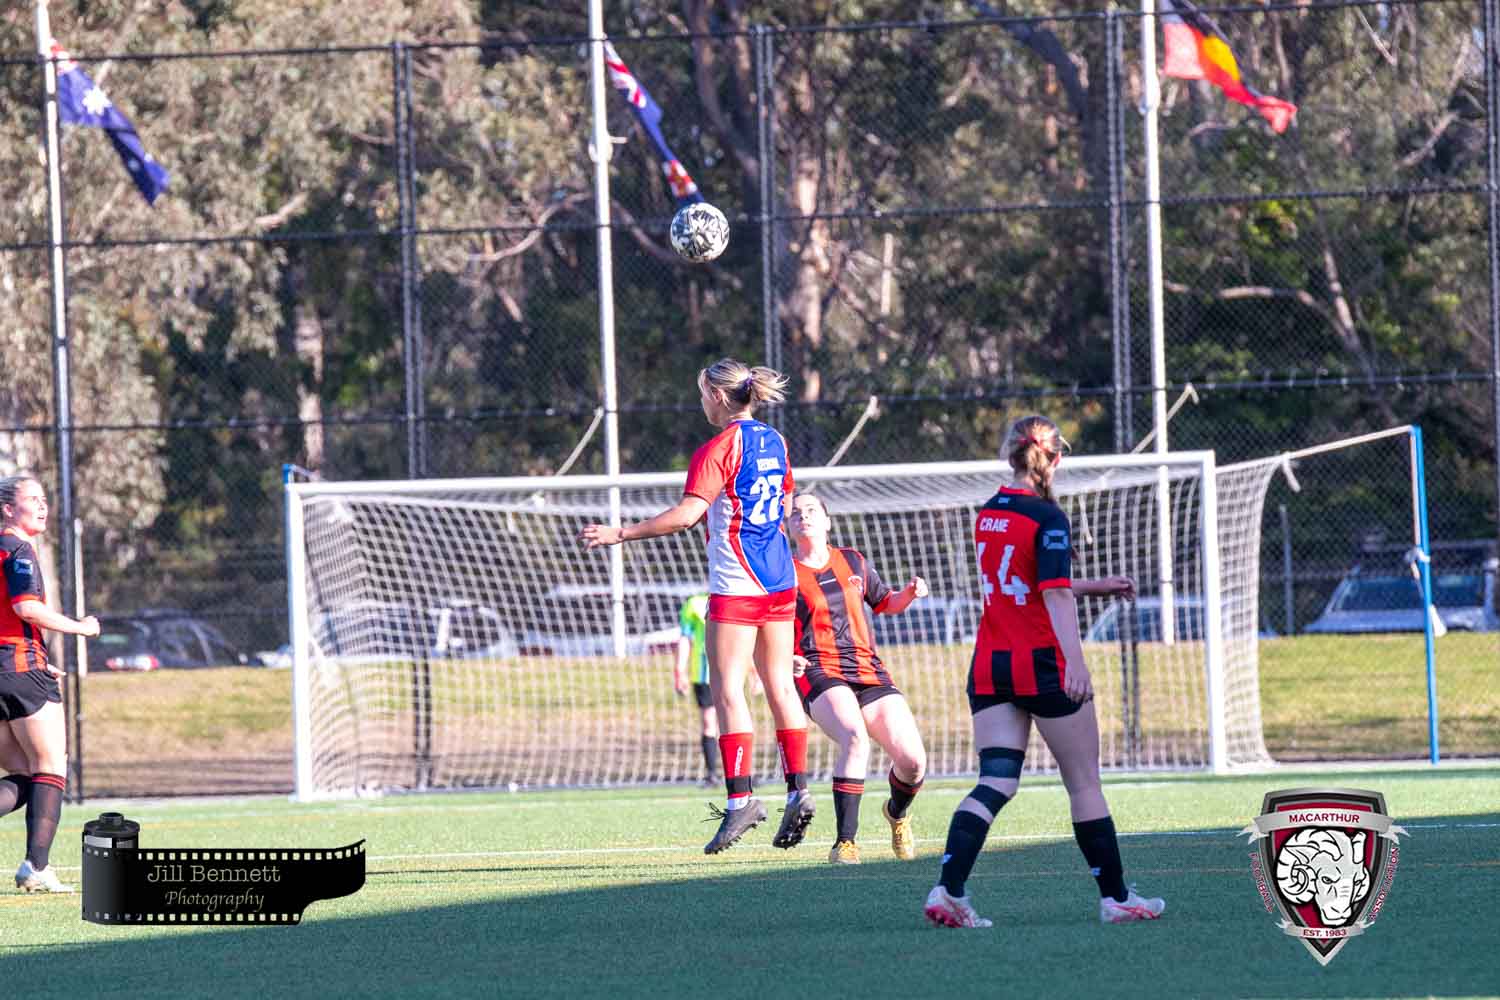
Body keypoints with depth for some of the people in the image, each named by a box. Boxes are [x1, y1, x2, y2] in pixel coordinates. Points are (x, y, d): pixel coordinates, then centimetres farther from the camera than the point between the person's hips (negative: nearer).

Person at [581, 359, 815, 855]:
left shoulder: (719, 448, -13)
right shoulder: (774, 442, 11)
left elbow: (688, 513, -21)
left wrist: (621, 533, -18)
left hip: (737, 585, -8)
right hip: (780, 580, 8)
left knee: (728, 689, -5)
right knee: (780, 684, 10)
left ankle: (740, 799, -11)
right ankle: (798, 790, 6)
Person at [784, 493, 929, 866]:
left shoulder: (853, 563, 18)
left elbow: (884, 603, 33)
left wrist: (909, 594, 11)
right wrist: (782, 658, -14)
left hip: (869, 671, 4)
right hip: (819, 674, -4)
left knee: (913, 760, -10)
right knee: (855, 737, -35)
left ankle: (897, 812, 26)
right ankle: (845, 842, -30)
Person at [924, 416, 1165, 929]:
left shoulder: (988, 514, 12)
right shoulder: (1047, 518, -11)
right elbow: (1055, 594, -22)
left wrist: (1096, 586, 32)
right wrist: (1075, 661, -29)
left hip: (989, 667, 6)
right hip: (1043, 664, -6)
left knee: (995, 782, -1)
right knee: (1085, 784, 7)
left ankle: (948, 890, -19)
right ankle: (1115, 897, 15)